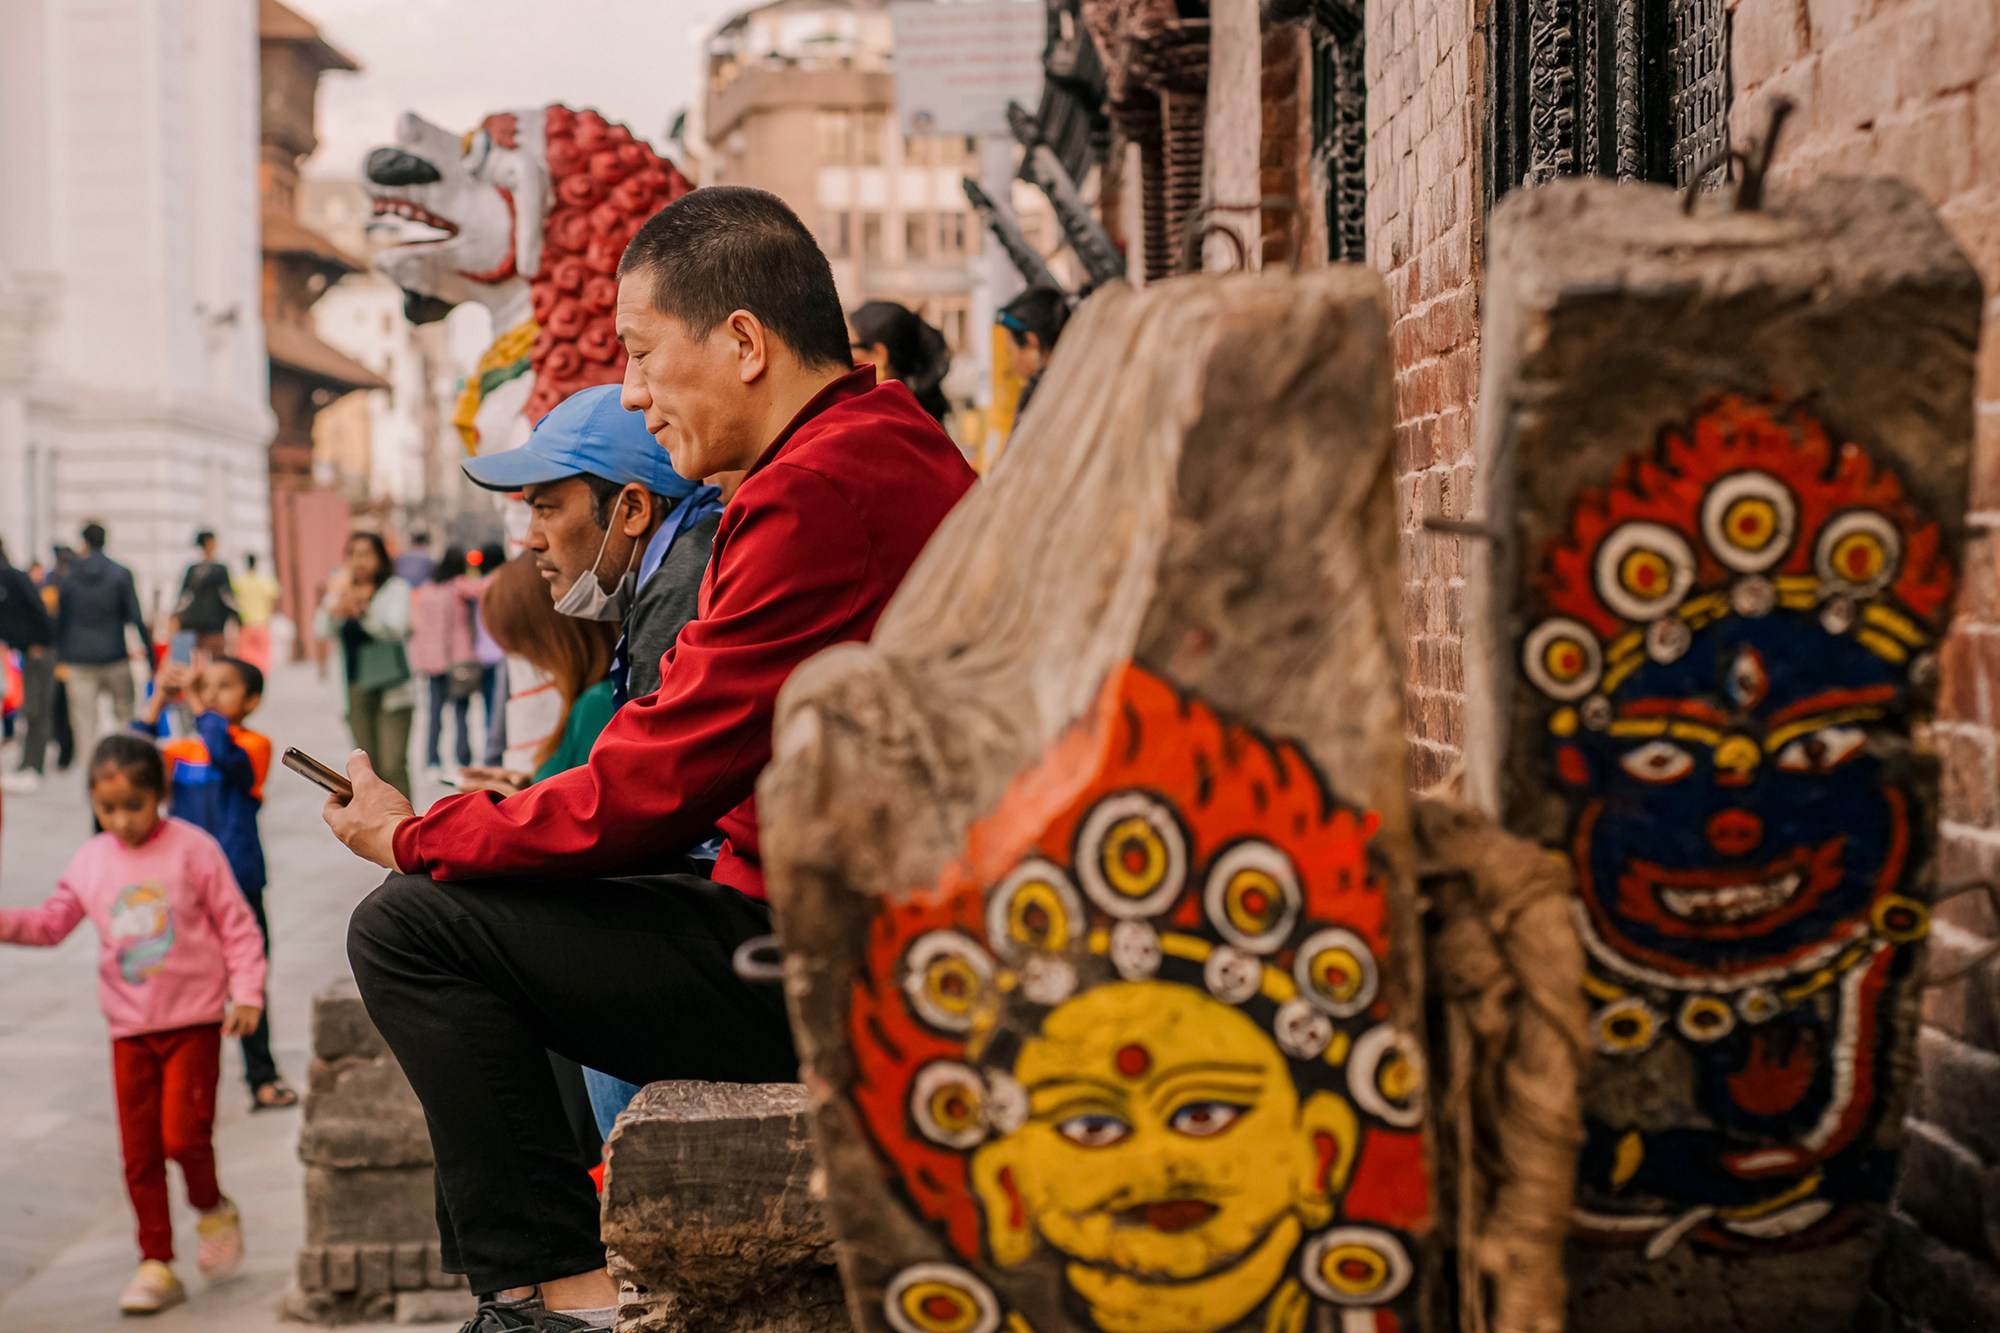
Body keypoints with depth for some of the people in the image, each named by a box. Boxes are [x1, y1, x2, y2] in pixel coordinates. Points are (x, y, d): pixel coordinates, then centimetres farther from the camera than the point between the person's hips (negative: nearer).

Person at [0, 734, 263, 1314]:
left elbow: (236, 923, -5)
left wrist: (247, 993, -11)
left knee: (183, 1134, -13)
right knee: (140, 1152, 5)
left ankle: (213, 1211, 18)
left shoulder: (193, 849, -8)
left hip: (194, 1020, -4)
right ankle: (156, 1264, 16)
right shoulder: (91, 862, 4)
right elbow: (53, 922, 9)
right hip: (130, 1027, 4)